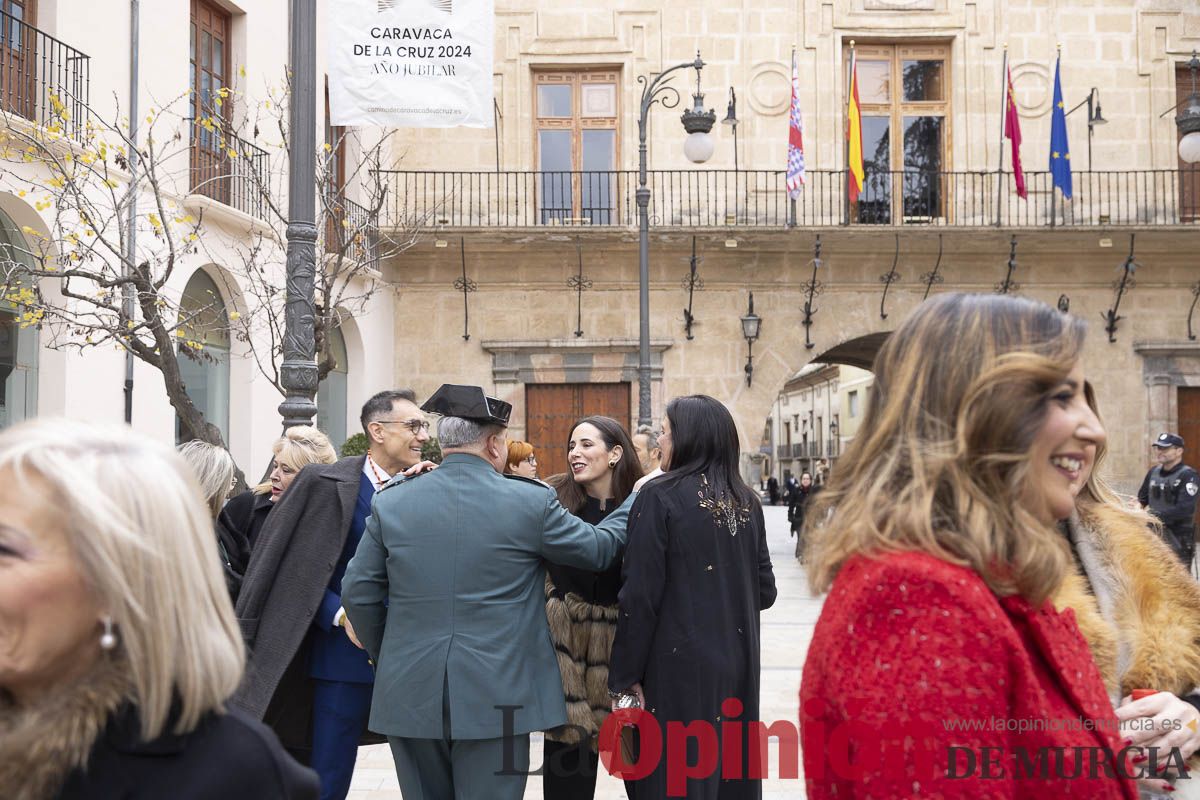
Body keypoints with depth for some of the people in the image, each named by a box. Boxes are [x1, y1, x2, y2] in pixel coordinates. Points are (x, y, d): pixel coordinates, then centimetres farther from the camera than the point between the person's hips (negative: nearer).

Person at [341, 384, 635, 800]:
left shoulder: (391, 502, 0)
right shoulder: (531, 501, -7)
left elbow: (358, 593, 4)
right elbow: (599, 548, 6)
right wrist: (639, 498, 23)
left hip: (410, 692, 3)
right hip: (495, 697, -3)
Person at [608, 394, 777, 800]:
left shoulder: (660, 496, -12)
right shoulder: (746, 502, 4)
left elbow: (640, 595, -14)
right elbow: (765, 591, 8)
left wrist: (625, 675, -9)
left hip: (678, 666, -5)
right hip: (738, 666, 6)